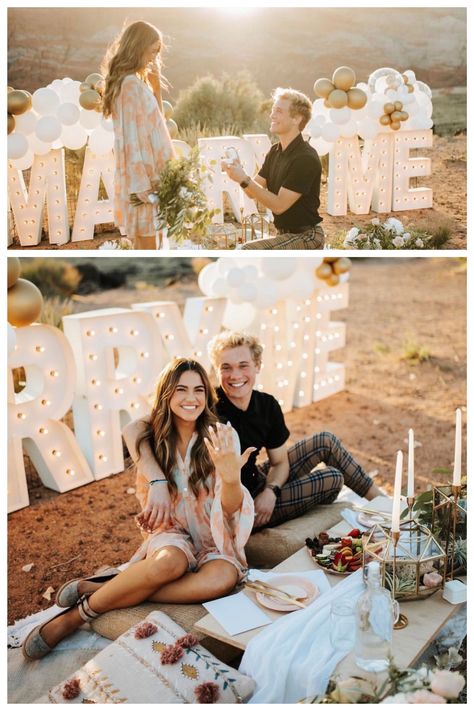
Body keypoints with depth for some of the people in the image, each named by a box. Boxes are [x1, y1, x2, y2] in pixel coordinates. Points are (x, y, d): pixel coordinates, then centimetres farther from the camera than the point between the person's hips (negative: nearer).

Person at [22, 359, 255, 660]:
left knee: (224, 578, -35)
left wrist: (231, 479, -37)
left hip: (216, 537, 0)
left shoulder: (223, 436, -9)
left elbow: (229, 509, -17)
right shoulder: (152, 441, -2)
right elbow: (149, 501, 11)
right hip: (173, 533, 0)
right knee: (169, 562, -37)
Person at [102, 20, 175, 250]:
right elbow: (131, 136, -19)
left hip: (147, 172, 10)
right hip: (142, 175, -10)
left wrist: (156, 87, 10)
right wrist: (141, 183, -21)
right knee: (147, 240, -3)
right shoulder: (131, 84, -15)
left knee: (144, 239, 15)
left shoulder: (136, 82, 14)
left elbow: (152, 123, 20)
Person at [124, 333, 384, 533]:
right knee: (333, 478, -5)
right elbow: (133, 429, -40)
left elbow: (280, 462, 2)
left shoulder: (267, 406, -10)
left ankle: (379, 498, 30)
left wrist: (271, 492, -19)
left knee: (325, 441, 7)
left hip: (258, 485, 6)